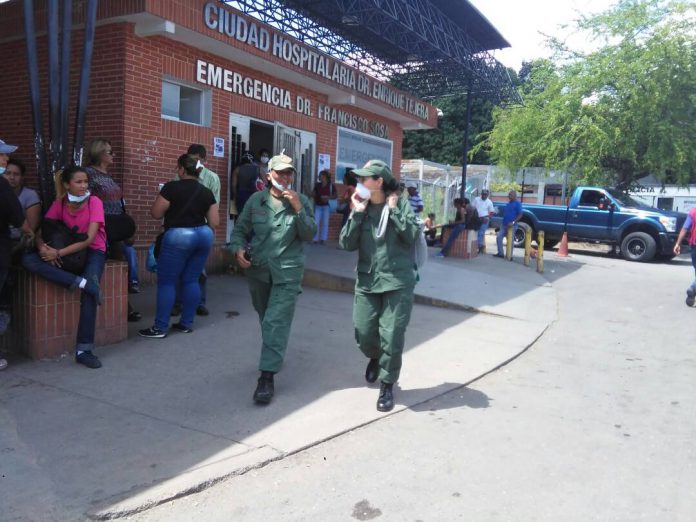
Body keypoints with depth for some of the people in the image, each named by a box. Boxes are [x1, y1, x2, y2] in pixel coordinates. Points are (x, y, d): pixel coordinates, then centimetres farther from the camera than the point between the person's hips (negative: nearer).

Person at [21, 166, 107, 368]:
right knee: (28, 259, -23)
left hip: (92, 251, -4)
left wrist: (59, 253, -25)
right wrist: (42, 247, -26)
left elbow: (89, 239, -18)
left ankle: (84, 350, -23)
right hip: (68, 251, 4)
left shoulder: (94, 202, -11)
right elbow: (40, 232, -3)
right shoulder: (59, 204, 0)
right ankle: (82, 282, -32)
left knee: (89, 293, -30)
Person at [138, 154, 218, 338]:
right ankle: (187, 323, 16)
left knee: (167, 281, 1)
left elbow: (156, 213, -4)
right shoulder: (206, 192, 6)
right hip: (203, 235, 6)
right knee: (191, 280, 12)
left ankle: (160, 327, 3)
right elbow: (215, 222, 7)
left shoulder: (172, 187, -9)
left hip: (178, 236, -6)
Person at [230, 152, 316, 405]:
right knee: (266, 319, 21)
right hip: (257, 270, 4)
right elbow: (240, 229, 7)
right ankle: (274, 356, 46)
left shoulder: (301, 201, -2)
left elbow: (309, 235, -9)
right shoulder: (256, 200, 2)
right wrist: (238, 249, -12)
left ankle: (267, 376, -10)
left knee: (276, 323, -12)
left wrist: (298, 209, -20)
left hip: (287, 272, -3)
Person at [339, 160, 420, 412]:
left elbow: (413, 235, -12)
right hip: (366, 281, 3)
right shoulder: (361, 207, 4)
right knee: (363, 334, 7)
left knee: (391, 337, -2)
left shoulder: (400, 203, -3)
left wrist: (393, 210, -12)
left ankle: (387, 385, 18)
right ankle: (375, 357, 43)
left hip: (398, 282, -3)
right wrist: (356, 213, -11)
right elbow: (347, 244, -2)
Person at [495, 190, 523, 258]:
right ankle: (500, 253, 10)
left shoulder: (517, 204, -7)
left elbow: (520, 215, -13)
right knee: (498, 237, 1)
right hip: (504, 225, 7)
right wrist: (503, 221, 12)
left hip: (512, 226, -7)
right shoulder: (508, 204, 15)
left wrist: (513, 222, -21)